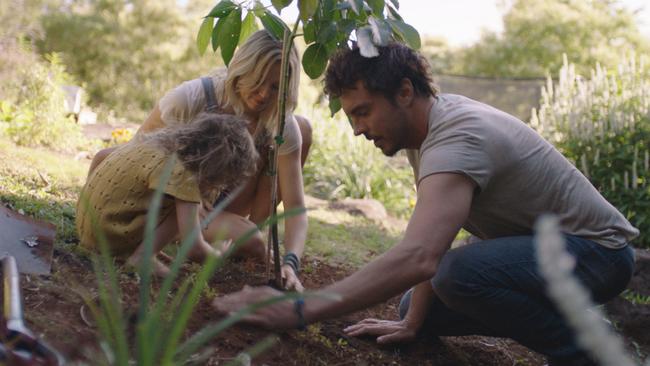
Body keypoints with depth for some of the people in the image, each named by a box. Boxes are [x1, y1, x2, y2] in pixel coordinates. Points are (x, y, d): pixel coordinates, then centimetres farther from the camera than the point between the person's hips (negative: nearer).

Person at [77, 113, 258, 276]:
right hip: (110, 235, -9)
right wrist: (218, 254, -1)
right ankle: (142, 255, -13)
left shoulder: (165, 138, 2)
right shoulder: (182, 173, -24)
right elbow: (194, 249, -24)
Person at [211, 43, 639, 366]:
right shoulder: (425, 127, -1)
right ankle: (563, 326, 15)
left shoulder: (457, 138, -31)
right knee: (417, 305, 7)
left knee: (459, 274, -35)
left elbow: (418, 258, -45)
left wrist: (297, 311, -44)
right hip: (533, 245, 10)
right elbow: (428, 244, 4)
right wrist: (411, 322, 0)